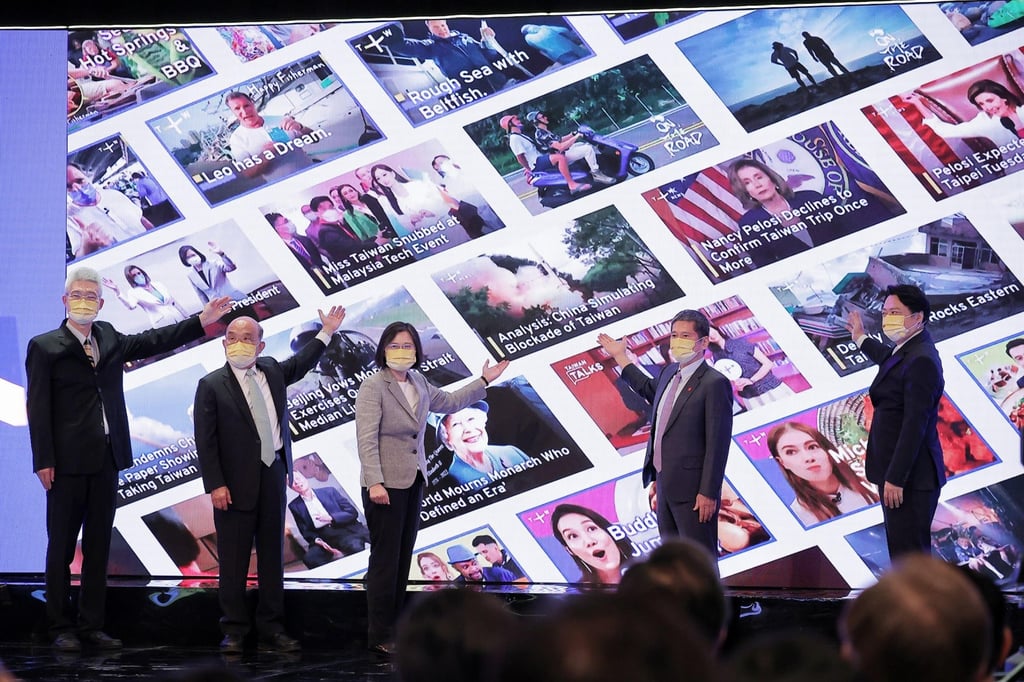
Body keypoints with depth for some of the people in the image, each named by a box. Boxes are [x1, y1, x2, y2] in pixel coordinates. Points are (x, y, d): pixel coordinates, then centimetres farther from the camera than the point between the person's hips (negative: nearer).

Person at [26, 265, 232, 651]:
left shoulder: (109, 338, 12)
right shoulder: (45, 347, -4)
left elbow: (153, 342, 23)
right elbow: (38, 407, -7)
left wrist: (201, 321, 16)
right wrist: (43, 461, -13)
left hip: (106, 460, 6)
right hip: (67, 462, -6)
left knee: (99, 546, 9)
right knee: (61, 547, 1)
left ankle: (92, 625, 14)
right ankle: (61, 628, 7)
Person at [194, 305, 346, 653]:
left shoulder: (272, 371, 10)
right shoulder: (211, 386, -6)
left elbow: (299, 363, 33)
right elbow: (205, 441, -9)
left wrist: (327, 332, 31)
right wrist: (215, 485, -16)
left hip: (273, 475, 5)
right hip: (236, 482, -5)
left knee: (272, 555, 9)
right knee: (233, 560, 1)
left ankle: (271, 628, 16)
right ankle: (234, 630, 9)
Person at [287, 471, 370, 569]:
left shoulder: (329, 491, 8)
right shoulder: (295, 506, 11)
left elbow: (353, 512, 4)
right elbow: (306, 532, 10)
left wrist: (331, 518, -12)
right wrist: (317, 540, -11)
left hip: (347, 531, -1)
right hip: (323, 540, 1)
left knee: (355, 547, -36)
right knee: (309, 558, -31)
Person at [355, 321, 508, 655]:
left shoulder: (418, 383, 10)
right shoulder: (373, 387, -11)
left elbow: (448, 402, 29)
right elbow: (367, 439, -17)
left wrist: (484, 382, 30)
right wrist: (375, 483, -23)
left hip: (413, 481, 7)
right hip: (385, 484, -7)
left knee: (403, 557, 9)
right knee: (385, 559, -6)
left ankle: (394, 628, 14)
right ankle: (379, 636, -1)